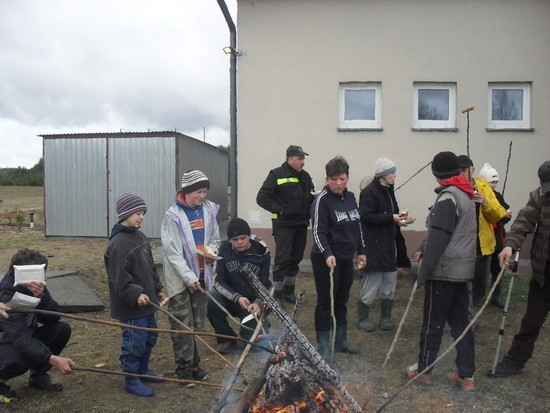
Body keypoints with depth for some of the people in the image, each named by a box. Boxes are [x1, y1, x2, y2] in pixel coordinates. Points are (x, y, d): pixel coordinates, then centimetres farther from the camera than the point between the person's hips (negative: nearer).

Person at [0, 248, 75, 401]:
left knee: (62, 329, -15)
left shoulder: (37, 288, -11)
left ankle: (38, 375, 4)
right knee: (20, 359, -37)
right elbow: (20, 338, -38)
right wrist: (53, 359, -49)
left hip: (26, 336, 7)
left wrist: (42, 297, -37)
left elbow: (53, 319, -17)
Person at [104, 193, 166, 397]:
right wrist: (135, 295, -32)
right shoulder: (119, 243, -19)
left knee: (150, 337, 20)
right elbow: (118, 278, -24)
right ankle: (131, 380, 19)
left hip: (146, 302, 10)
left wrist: (157, 289, 21)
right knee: (134, 342, 2)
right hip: (130, 306, -10)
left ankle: (142, 371, 38)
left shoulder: (140, 236, 10)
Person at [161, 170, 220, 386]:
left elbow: (215, 238, 13)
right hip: (180, 279, -5)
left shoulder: (208, 210, 0)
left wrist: (212, 250, -9)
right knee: (182, 325, 3)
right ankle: (184, 368, 18)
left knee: (198, 324, 15)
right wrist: (189, 277, -22)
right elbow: (172, 252, -17)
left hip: (201, 275, 5)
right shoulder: (173, 215, -15)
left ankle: (194, 364, 30)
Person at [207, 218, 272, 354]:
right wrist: (237, 298, -26)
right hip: (231, 299, 1)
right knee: (210, 302, -29)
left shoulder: (262, 253, -14)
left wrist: (258, 303, -28)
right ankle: (227, 339, -4)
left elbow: (266, 285, -9)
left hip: (253, 303, -1)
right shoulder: (224, 249, -12)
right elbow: (219, 281, -11)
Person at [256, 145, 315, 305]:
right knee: (282, 258, -4)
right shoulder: (277, 174, -8)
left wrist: (309, 211, 2)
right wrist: (279, 209, -17)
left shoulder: (305, 176, 11)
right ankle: (277, 295, 6)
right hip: (283, 224, -6)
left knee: (296, 258, 13)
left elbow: (311, 196, 21)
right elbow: (262, 197, -12)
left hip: (301, 224, 7)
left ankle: (289, 290, 26)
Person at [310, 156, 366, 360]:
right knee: (326, 302, 2)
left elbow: (357, 226, 17)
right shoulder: (322, 200, -14)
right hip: (327, 259, -7)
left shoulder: (350, 197, 8)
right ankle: (323, 345, 15)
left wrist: (361, 251, 16)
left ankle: (340, 340, 32)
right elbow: (318, 232, -21)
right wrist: (327, 254, -35)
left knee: (342, 300, 17)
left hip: (346, 258, 7)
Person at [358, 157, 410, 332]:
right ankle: (362, 318, 16)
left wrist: (399, 218, 4)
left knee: (389, 285, 13)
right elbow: (366, 216, -22)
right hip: (374, 245, -9)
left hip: (389, 244, 9)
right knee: (371, 285, -1)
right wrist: (391, 218, -21)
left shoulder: (388, 190, 14)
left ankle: (386, 317, 26)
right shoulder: (369, 192, -13)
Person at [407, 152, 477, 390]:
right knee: (460, 322, 13)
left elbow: (439, 239, -20)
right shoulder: (465, 196, 14)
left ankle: (423, 369, 18)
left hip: (444, 271, -8)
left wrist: (423, 272, -18)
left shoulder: (448, 196, -15)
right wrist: (423, 250, 6)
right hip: (462, 269, 8)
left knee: (433, 323, 4)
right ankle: (466, 376, 18)